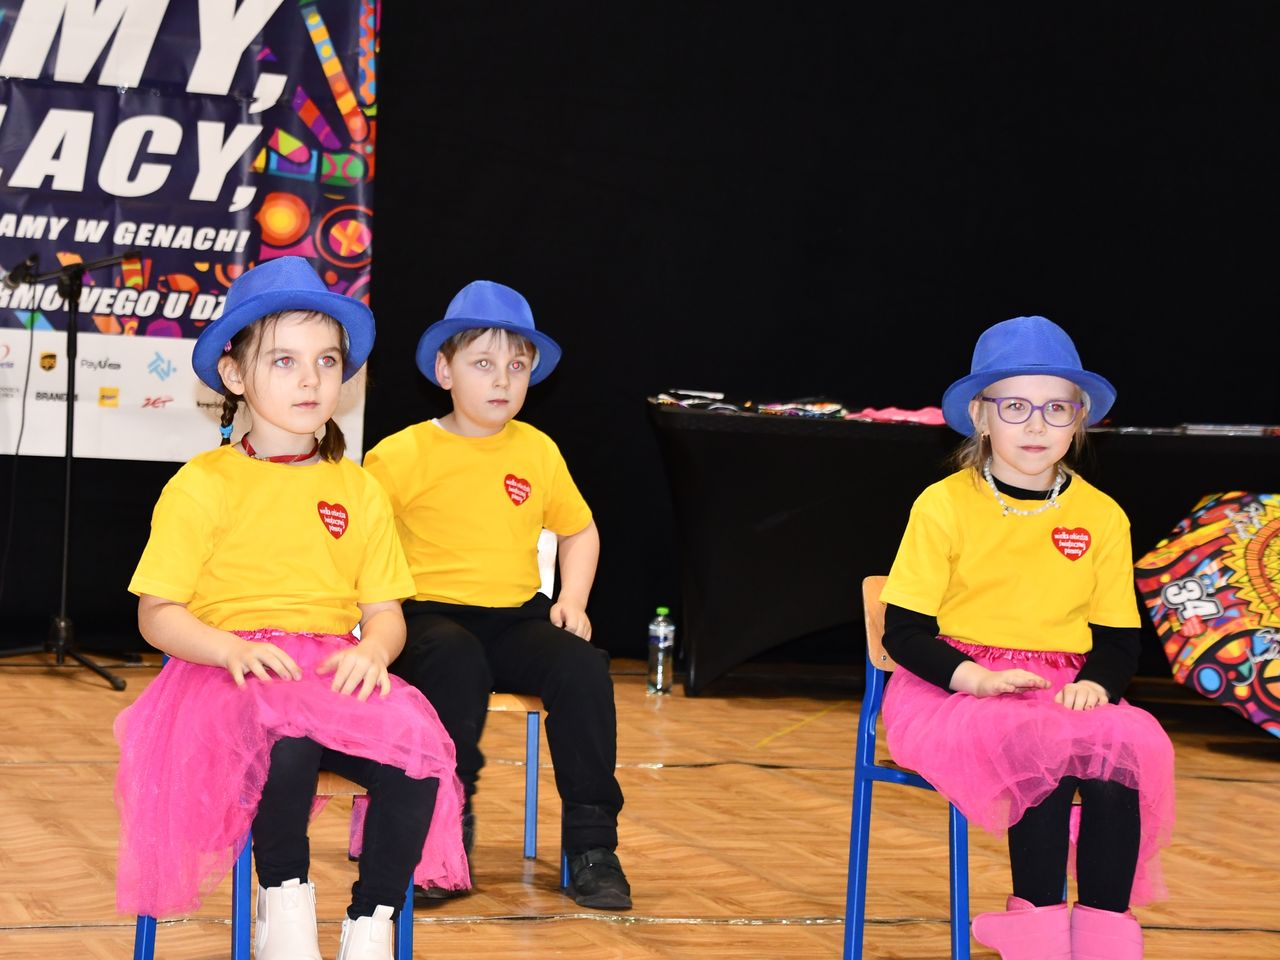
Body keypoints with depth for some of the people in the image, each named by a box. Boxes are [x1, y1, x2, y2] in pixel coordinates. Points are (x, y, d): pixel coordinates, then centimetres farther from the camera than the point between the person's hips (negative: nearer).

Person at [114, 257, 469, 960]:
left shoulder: (357, 491, 15)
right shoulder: (202, 486, 3)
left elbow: (386, 611, 13)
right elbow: (157, 615, 1)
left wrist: (372, 649, -11)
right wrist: (233, 648, -18)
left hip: (336, 669, 4)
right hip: (231, 671, -4)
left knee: (418, 750, -27)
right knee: (288, 739, -38)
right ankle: (284, 897, -13)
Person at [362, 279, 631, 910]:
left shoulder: (539, 452, 11)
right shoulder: (401, 455, -1)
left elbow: (578, 530, 23)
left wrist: (572, 600, 7)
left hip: (518, 618, 3)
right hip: (431, 615, -3)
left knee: (582, 668, -25)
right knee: (456, 665, -37)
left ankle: (592, 845, -16)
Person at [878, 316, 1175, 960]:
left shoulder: (1102, 517, 8)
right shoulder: (944, 507, -1)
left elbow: (1118, 639, 11)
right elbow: (904, 631, -2)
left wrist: (1094, 683, -12)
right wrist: (979, 678, -19)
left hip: (1064, 693, 3)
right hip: (952, 688, -3)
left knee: (1122, 760, -30)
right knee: (1047, 755, -34)